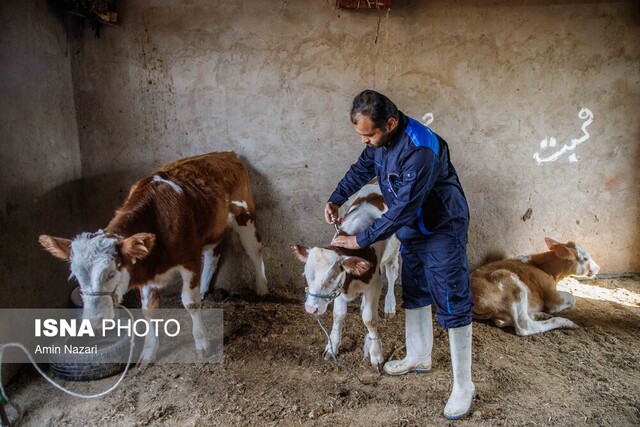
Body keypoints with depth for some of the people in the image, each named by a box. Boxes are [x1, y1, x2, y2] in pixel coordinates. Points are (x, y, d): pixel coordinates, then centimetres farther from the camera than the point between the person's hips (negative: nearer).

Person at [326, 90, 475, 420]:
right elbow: (362, 168, 12)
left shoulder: (420, 149, -34)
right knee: (414, 294, 19)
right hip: (412, 229, 9)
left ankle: (464, 386, 11)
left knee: (453, 305, -3)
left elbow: (402, 209, -32)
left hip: (442, 230, -9)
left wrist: (360, 240, -25)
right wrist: (336, 200, 0)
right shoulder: (380, 138, -7)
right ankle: (419, 357, 38)